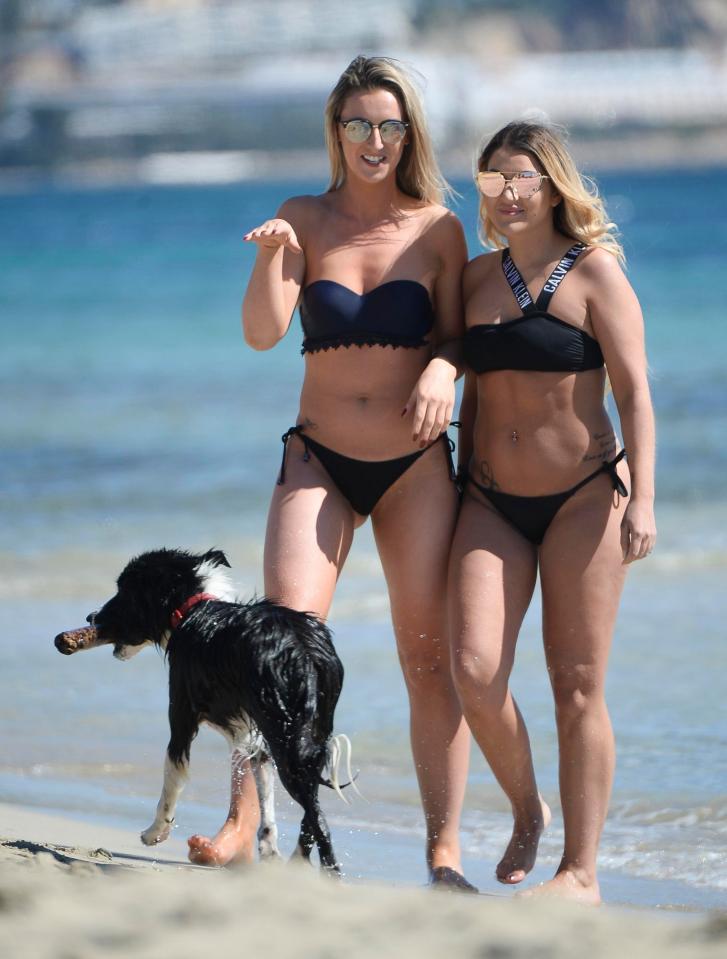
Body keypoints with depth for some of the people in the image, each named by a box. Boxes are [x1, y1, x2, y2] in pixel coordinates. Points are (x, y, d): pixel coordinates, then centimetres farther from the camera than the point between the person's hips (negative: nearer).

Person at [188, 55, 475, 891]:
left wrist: (442, 367, -17)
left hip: (416, 467, 0)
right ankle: (242, 822, -13)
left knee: (430, 656, -1)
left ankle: (444, 851, 5)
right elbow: (262, 332, -8)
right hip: (319, 460, 0)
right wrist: (270, 257, -26)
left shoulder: (437, 229, 2)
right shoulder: (305, 220, 2)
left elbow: (454, 335, 5)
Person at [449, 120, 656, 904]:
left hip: (582, 498, -4)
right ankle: (526, 812, 13)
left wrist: (641, 497, -17)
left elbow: (634, 394, -8)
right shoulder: (476, 278, 11)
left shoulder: (594, 273, -4)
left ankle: (581, 870, 6)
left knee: (577, 687, -2)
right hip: (493, 505, 4)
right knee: (474, 673, -13)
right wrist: (461, 490, 20)